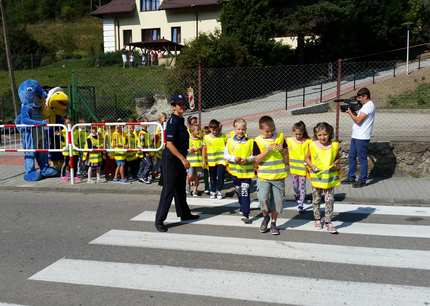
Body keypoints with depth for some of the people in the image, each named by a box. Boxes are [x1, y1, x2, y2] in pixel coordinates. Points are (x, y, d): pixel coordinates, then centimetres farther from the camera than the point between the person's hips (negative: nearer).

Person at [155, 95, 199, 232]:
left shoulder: (180, 120, 12)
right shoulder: (172, 122, -16)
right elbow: (169, 144, -23)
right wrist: (183, 159, -24)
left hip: (179, 159, 10)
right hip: (171, 160, -9)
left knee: (181, 188, 20)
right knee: (168, 190, -7)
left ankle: (184, 213, 35)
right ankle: (159, 220, -2)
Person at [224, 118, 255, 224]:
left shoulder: (250, 142, -5)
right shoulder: (230, 141, 0)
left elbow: (254, 156, -2)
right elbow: (226, 155, 1)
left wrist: (247, 159, -20)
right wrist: (234, 159, -16)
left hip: (247, 172, -3)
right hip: (235, 171, 3)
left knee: (245, 193, -8)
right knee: (238, 192, 19)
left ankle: (245, 214, -6)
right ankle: (243, 208, 42)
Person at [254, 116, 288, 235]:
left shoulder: (280, 137, 3)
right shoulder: (258, 141, -4)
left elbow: (286, 155, 11)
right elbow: (256, 160, -9)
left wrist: (282, 150, -10)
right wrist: (267, 151, -21)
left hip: (279, 176, 2)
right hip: (264, 176, -2)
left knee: (277, 200, 7)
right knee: (263, 198, -15)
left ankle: (273, 223, 25)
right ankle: (266, 216, 15)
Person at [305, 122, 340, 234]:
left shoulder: (335, 145, -6)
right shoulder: (313, 145, -8)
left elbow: (337, 158, 10)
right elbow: (307, 158, 4)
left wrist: (336, 164, -10)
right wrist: (311, 165, -13)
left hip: (330, 178, 0)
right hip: (316, 178, 0)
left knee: (329, 201, 1)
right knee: (316, 200, 13)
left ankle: (328, 221, 15)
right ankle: (317, 219, 31)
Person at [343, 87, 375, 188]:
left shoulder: (369, 106, -14)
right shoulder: (365, 105, 17)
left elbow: (358, 120, -20)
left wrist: (350, 113, -6)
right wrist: (352, 113, 3)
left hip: (362, 138, -10)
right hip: (355, 136, 10)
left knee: (362, 159, -1)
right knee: (351, 157, 14)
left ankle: (362, 180, 7)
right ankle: (351, 178, 24)